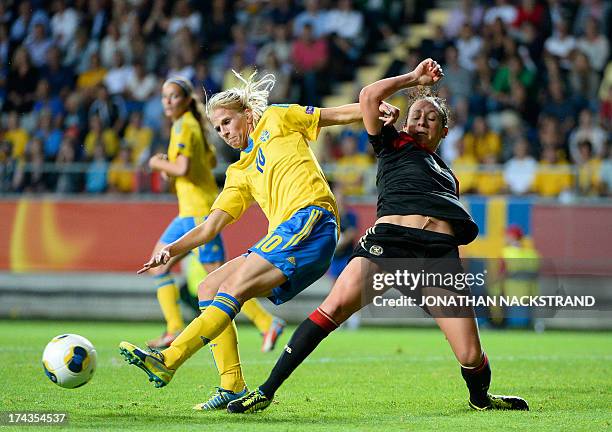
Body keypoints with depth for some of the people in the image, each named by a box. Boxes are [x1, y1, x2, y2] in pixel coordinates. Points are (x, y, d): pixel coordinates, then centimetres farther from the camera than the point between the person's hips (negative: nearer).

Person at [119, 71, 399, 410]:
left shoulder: (277, 120, 17)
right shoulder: (239, 174, 29)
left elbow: (342, 114, 15)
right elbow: (208, 229, 22)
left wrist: (378, 109, -4)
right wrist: (170, 250, 6)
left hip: (311, 218, -8)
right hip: (283, 238, 8)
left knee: (232, 289, -21)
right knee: (209, 288, 0)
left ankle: (167, 361, -32)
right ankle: (233, 387, -8)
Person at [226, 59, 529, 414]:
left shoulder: (447, 175, 33)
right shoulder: (395, 145, 21)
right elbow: (369, 96, 8)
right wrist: (415, 78, 18)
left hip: (440, 252, 3)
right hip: (389, 238, -3)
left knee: (471, 355, -8)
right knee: (334, 308, -24)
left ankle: (481, 398, 28)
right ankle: (267, 391, -18)